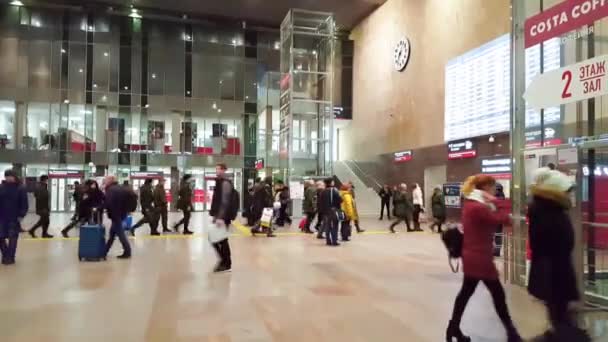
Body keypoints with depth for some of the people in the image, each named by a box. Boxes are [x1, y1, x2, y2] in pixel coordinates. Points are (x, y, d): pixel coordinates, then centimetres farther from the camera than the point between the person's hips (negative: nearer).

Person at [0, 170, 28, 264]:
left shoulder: (20, 189, -5)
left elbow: (24, 204, -6)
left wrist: (21, 215, -14)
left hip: (14, 218, -3)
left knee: (12, 238, 1)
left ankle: (10, 257, 11)